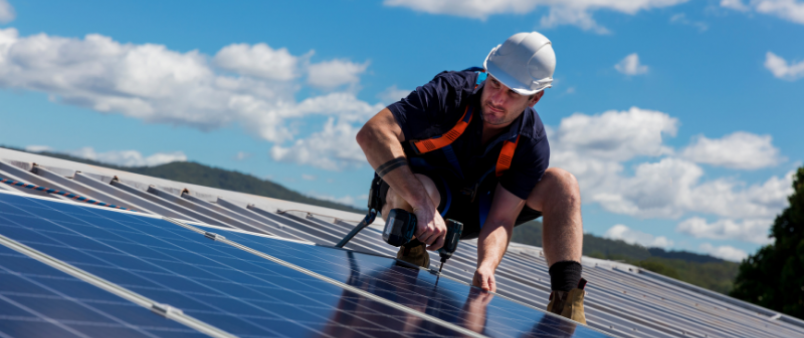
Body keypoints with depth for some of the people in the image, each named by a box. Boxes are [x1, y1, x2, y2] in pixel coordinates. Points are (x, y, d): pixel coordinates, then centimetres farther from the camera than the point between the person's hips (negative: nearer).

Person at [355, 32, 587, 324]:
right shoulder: (450, 93, -29)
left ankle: (566, 303, -22)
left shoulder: (532, 144, -19)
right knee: (425, 190, -43)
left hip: (470, 210, 4)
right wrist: (423, 205, -49)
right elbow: (371, 133, -40)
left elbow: (501, 219, -21)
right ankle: (411, 258, -12)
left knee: (562, 184, -15)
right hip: (405, 195, -4)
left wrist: (486, 265, -45)